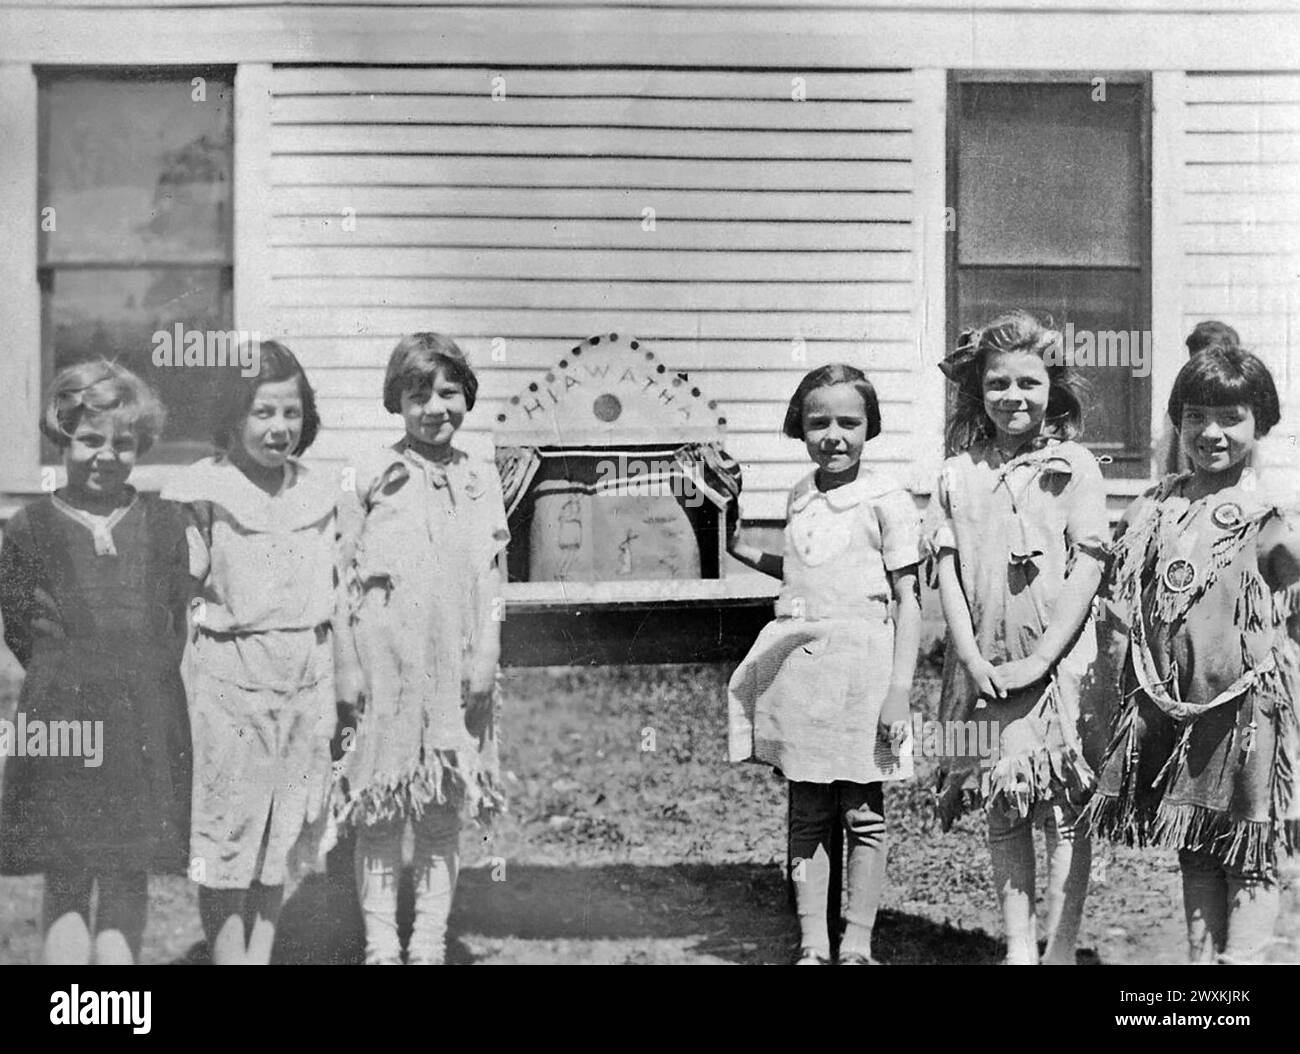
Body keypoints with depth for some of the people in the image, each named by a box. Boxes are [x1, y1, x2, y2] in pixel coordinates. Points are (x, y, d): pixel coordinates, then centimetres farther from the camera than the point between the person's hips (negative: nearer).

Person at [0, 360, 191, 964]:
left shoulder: (165, 524, 6)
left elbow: (178, 620, 9)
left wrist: (146, 678, 4)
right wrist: (70, 674, 1)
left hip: (146, 723, 1)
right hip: (61, 718, -1)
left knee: (128, 880, 5)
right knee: (65, 883, 3)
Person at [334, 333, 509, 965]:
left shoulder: (480, 480, 8)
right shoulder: (373, 476, 0)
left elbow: (491, 577, 8)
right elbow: (345, 575, 1)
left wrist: (485, 657, -1)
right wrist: (348, 666, -5)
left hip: (453, 667, 3)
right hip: (384, 661, -2)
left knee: (443, 812, 7)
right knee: (381, 811, 1)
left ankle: (430, 941, 15)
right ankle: (381, 941, 9)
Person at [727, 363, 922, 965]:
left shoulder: (886, 501, -6)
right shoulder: (800, 497, 13)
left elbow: (907, 599, -7)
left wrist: (899, 690, -13)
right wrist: (743, 551, 18)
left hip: (860, 666, -5)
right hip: (799, 666, 6)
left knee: (862, 813, 4)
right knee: (806, 815, 9)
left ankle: (856, 946, 13)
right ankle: (811, 945, 16)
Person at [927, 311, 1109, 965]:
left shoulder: (1072, 467, -1)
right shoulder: (959, 474, 7)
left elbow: (1087, 567, -7)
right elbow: (946, 567, 3)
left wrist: (1041, 659, -14)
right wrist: (971, 655, -9)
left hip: (1058, 661, -3)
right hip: (984, 668, 3)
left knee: (1063, 811, 0)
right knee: (1002, 811, 9)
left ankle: (1060, 949, 8)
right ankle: (1018, 946, 18)